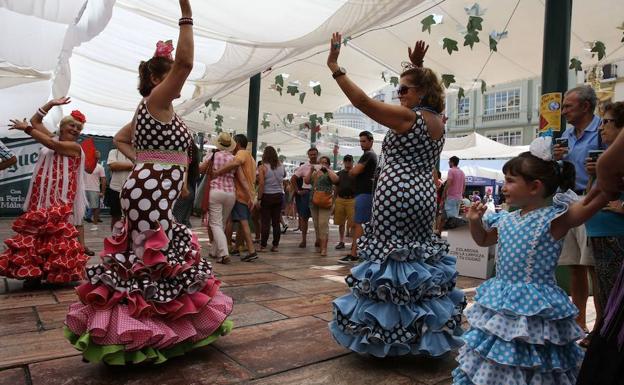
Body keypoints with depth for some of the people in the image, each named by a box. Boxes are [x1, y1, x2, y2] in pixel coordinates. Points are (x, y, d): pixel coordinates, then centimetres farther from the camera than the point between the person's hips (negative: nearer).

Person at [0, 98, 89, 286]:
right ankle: (34, 272, 9)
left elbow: (51, 144, -16)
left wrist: (26, 128, -8)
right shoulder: (53, 138, 14)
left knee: (57, 233, -6)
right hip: (41, 197, 6)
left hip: (61, 200, -6)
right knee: (35, 231, 4)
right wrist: (51, 104, 10)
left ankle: (53, 272, 1)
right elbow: (35, 120, 18)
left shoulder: (75, 147, -2)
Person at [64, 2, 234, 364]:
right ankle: (136, 336, 5)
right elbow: (185, 62, -22)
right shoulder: (157, 100, -8)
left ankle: (133, 328, 30)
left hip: (155, 194, 10)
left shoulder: (151, 109, 19)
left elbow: (120, 138, 28)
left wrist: (144, 160, 15)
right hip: (151, 195, -10)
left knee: (152, 261, 17)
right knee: (150, 262, -5)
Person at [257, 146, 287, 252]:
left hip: (267, 196, -3)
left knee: (265, 222, 2)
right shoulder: (281, 166, 3)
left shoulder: (263, 167, -9)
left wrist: (259, 198, -9)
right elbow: (284, 176, 22)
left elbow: (261, 184, -14)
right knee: (276, 222, 8)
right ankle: (275, 245, 12)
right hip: (279, 196, 4)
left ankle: (263, 245, 7)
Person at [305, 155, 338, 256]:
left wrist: (327, 169, -11)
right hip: (314, 202, 6)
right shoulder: (315, 173, 18)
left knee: (323, 224, -14)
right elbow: (306, 181, 6)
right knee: (316, 225, 10)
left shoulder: (329, 173, 4)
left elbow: (335, 179, -16)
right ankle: (319, 245, 22)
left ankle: (324, 248, -14)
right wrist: (311, 170, -1)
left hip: (325, 202, -6)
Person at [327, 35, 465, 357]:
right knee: (420, 256, 14)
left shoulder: (407, 117, -11)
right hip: (424, 197, 9)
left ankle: (386, 335, 6)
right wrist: (418, 67, 31)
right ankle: (422, 333, 25)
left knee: (390, 259, -3)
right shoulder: (437, 121, 13)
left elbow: (361, 101, -15)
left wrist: (334, 67, -8)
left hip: (397, 197, -9)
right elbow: (422, 90, 36)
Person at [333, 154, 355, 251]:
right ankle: (341, 242, 19)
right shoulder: (339, 174, 14)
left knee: (353, 223, -4)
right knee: (340, 223, 8)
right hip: (340, 200, 4)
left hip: (352, 200, -4)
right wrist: (334, 202, 12)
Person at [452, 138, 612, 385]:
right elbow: (483, 240, 19)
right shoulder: (506, 220, 5)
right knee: (493, 362, 19)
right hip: (501, 303, 7)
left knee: (530, 363, 7)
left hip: (535, 307, -6)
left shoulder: (555, 218, -15)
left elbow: (595, 200, -24)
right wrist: (475, 221, 4)